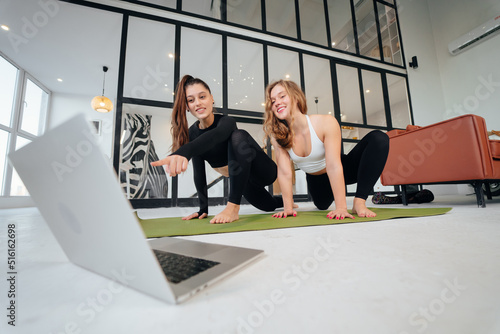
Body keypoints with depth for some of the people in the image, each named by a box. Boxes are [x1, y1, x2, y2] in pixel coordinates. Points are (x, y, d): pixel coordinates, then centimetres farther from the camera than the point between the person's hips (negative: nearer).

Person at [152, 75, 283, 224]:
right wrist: (203, 209, -14)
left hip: (264, 171, -6)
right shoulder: (193, 133, -8)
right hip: (241, 180, 7)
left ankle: (233, 207, -32)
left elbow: (214, 136, -53)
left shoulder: (226, 122, -27)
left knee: (238, 136, -35)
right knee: (268, 205, 27)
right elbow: (199, 172, -9)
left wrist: (184, 152, -70)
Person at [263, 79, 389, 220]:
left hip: (339, 173, -2)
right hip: (316, 180, 3)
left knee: (378, 139, -25)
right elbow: (284, 172, -21)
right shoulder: (277, 135, -20)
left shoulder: (325, 123, -29)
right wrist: (288, 207, -23)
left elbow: (333, 166, -34)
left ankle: (359, 202, -25)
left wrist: (341, 207, -36)